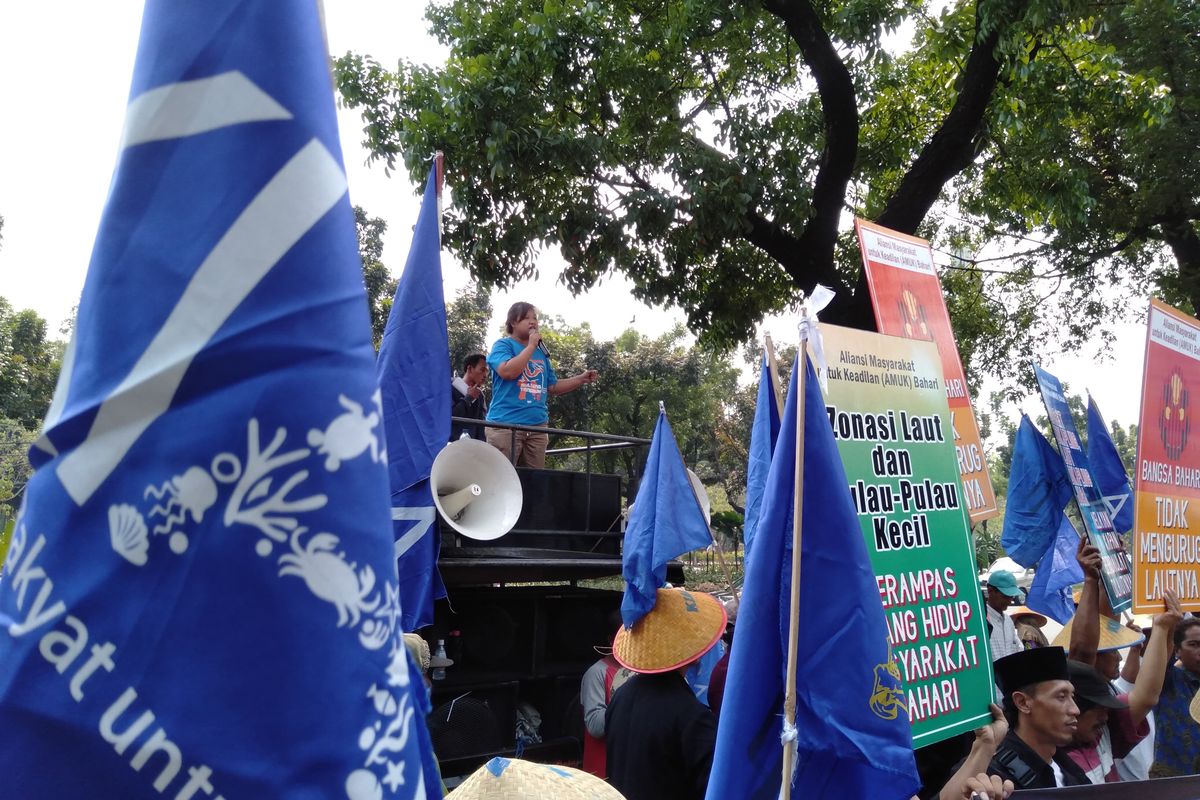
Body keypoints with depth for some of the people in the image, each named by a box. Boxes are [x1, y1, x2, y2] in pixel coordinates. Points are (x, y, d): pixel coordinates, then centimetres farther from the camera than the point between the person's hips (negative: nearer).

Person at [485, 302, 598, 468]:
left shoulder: (541, 352, 18)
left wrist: (582, 379, 10)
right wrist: (531, 346, -12)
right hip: (505, 425, -6)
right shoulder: (503, 345, 0)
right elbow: (507, 372, -20)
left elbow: (553, 387, 21)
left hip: (537, 426, 7)